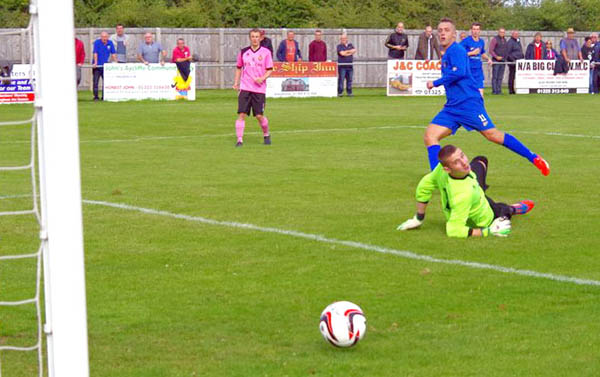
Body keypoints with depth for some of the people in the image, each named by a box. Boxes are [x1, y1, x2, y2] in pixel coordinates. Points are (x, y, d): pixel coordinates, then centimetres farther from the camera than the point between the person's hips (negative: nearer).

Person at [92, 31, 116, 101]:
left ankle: (104, 97, 9)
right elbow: (95, 53, -12)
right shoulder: (97, 42, -6)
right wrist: (95, 63, -19)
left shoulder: (110, 43, 4)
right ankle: (96, 97, 2)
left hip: (105, 66, 3)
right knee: (95, 82, -2)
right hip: (97, 66, -3)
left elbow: (113, 53, 7)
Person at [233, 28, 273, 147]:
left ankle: (266, 135, 25)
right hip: (245, 88, 1)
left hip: (259, 88, -1)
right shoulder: (243, 52, 7)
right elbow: (239, 68, 18)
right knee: (241, 114, -8)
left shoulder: (266, 52, 0)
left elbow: (269, 70, 1)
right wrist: (236, 82, 10)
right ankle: (239, 140, -5)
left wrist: (263, 78, -17)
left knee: (259, 115, -1)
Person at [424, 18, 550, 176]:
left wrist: (435, 83, -17)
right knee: (430, 136, -7)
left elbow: (459, 72, -25)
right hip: (452, 107, 9)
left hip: (469, 103, -9)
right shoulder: (446, 55, 19)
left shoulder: (456, 50, -9)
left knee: (493, 135, -8)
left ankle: (535, 159, 2)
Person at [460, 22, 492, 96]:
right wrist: (472, 53, -18)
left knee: (480, 92, -5)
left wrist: (488, 58, 7)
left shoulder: (481, 42, 11)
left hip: (478, 70, 4)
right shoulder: (465, 41, -8)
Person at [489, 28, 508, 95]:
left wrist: (505, 58, 12)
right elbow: (491, 50, -9)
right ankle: (494, 90, -6)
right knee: (495, 76, -6)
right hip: (496, 61, -7)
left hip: (503, 61, 7)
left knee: (500, 77, 6)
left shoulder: (504, 40, 16)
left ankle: (499, 90, 9)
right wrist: (496, 57, -18)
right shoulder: (495, 39, -5)